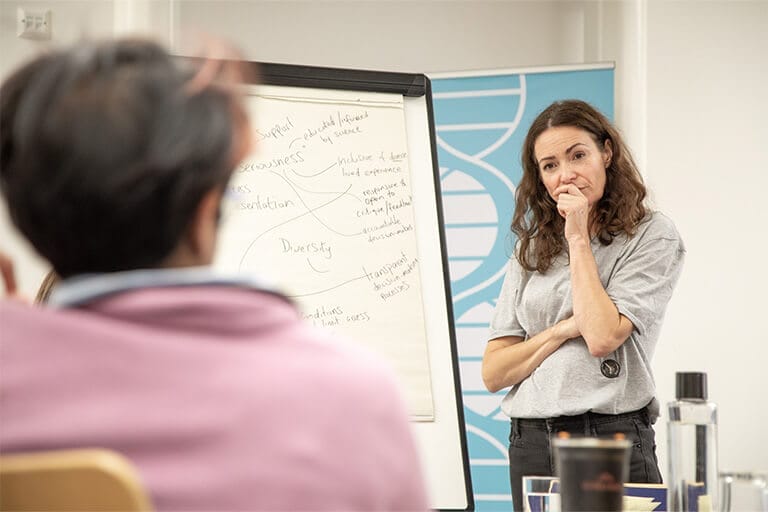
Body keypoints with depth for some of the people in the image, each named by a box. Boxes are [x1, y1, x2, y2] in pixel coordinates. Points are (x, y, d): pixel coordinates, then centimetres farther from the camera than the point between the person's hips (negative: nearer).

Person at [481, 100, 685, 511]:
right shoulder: (531, 252, 12)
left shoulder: (652, 237, -1)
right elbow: (493, 373, 6)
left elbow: (603, 338, -15)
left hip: (611, 436, -4)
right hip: (530, 444, 4)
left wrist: (578, 238, -7)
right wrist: (563, 330, -10)